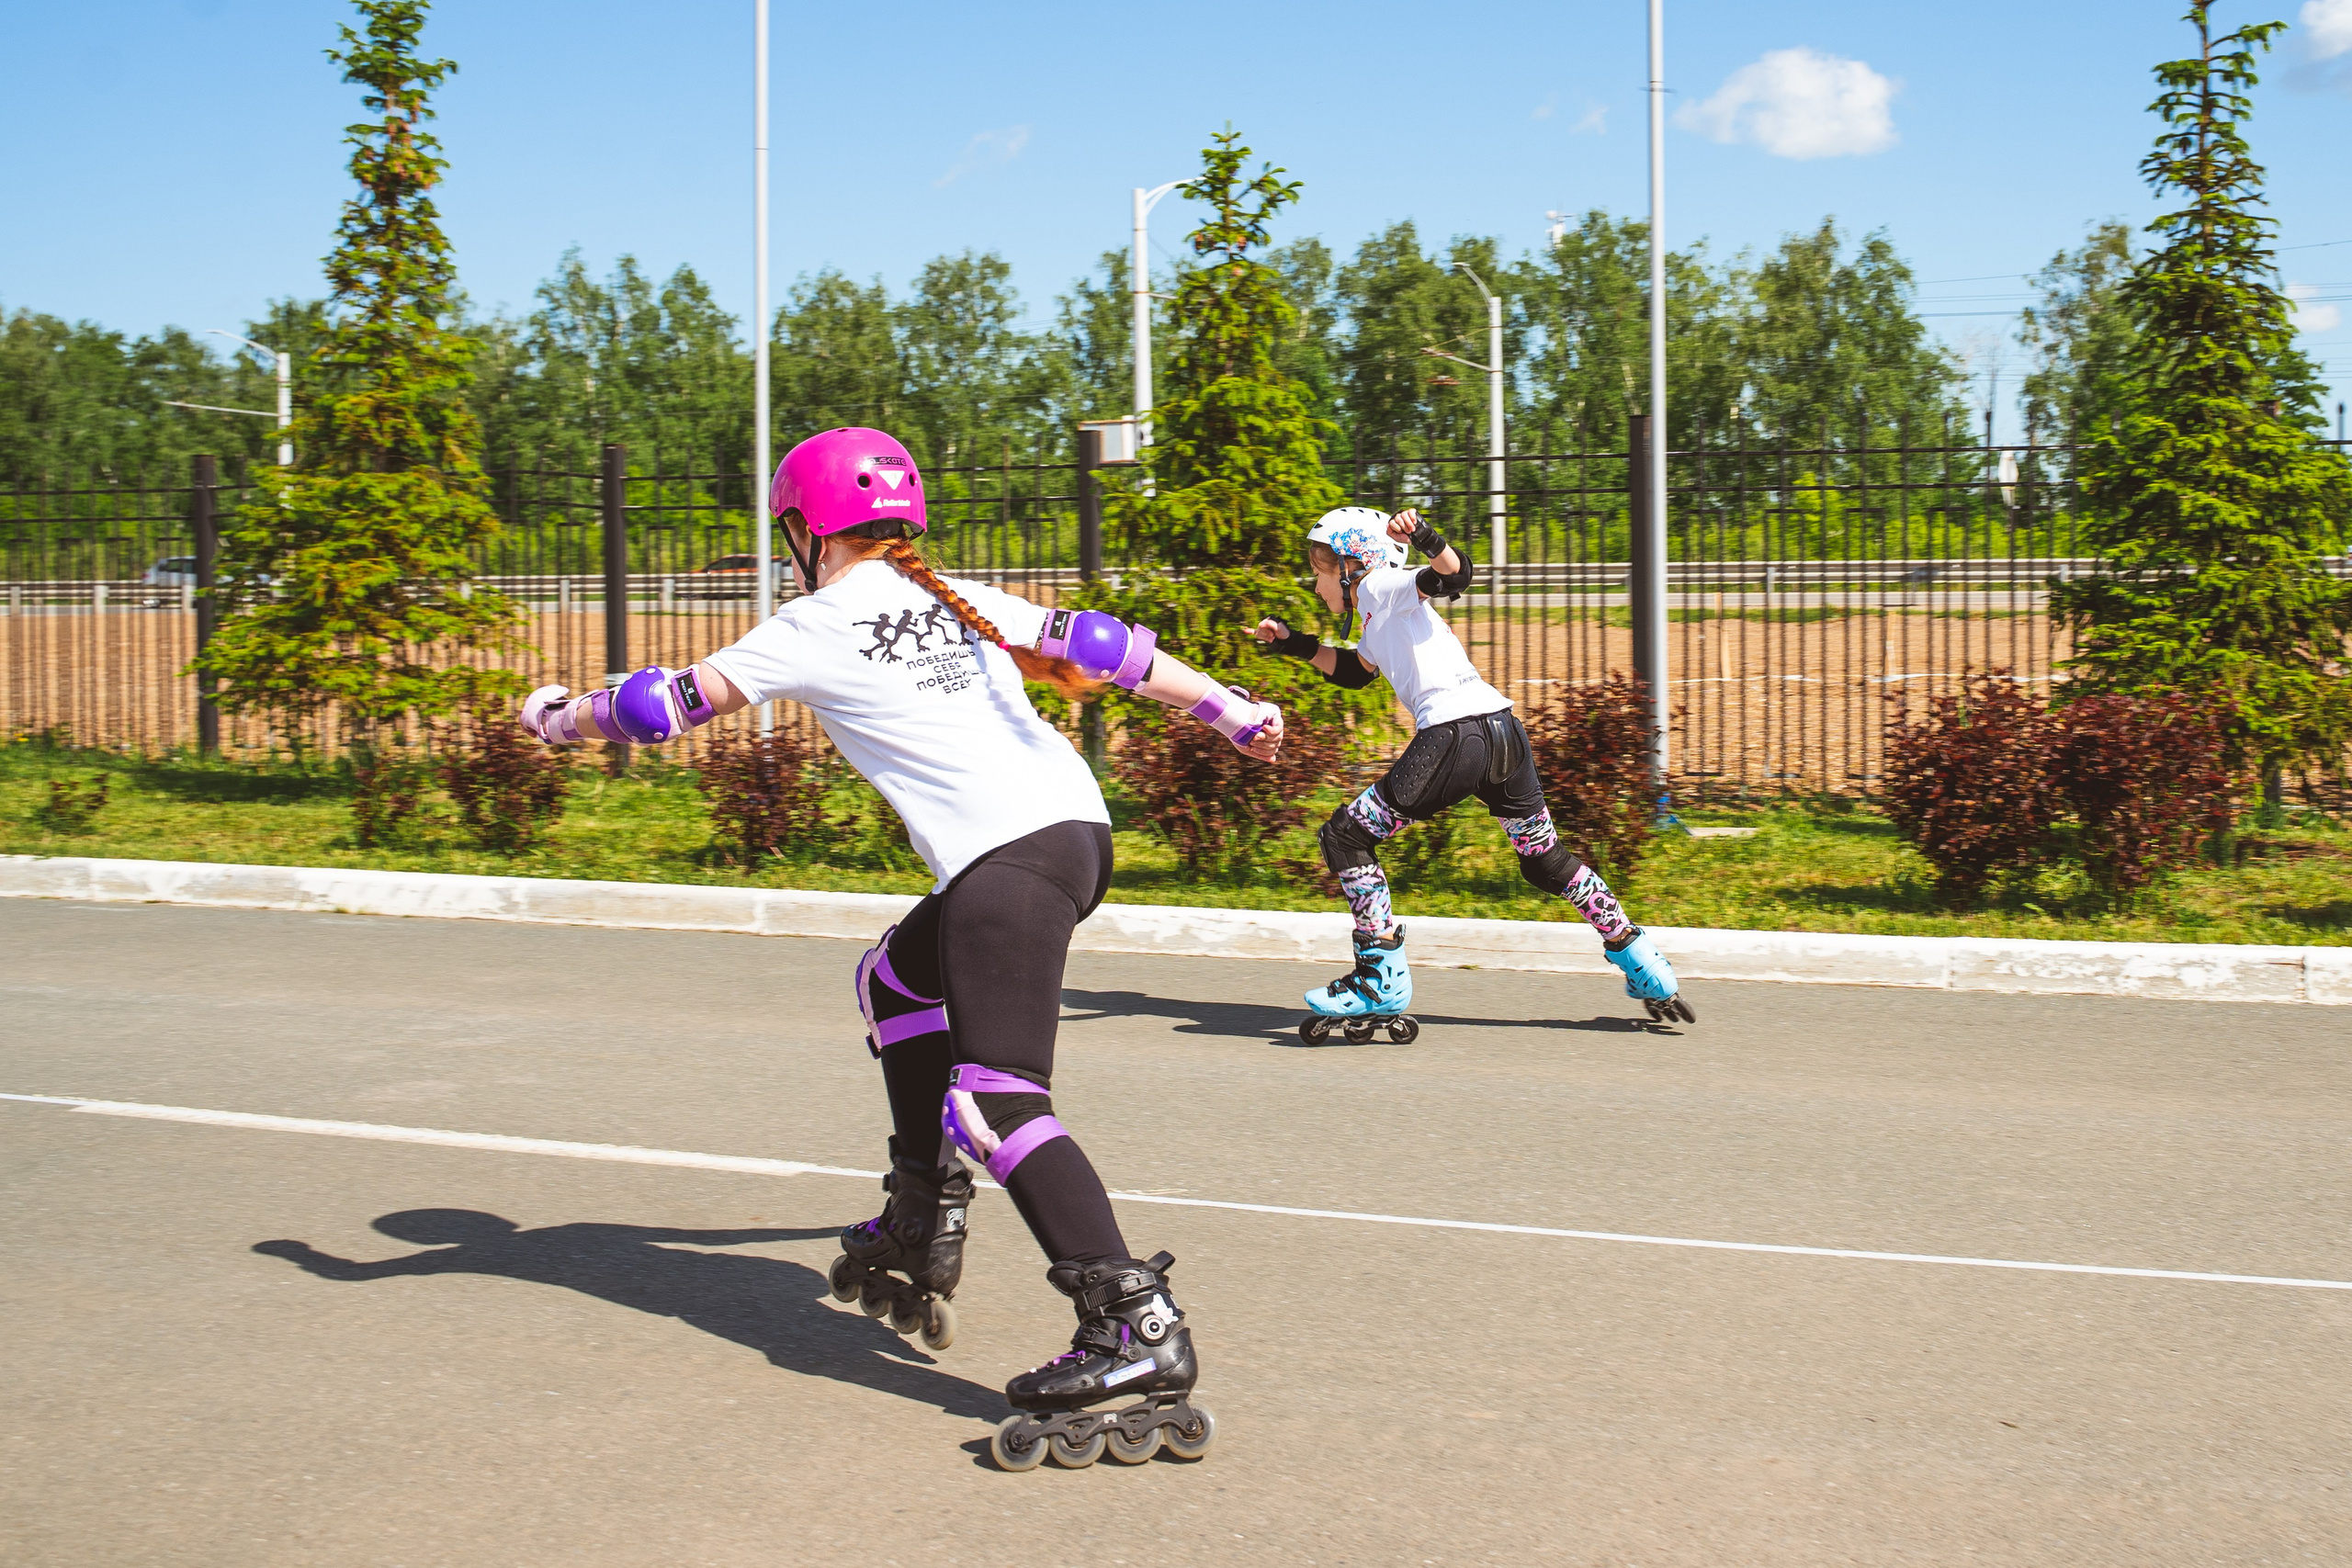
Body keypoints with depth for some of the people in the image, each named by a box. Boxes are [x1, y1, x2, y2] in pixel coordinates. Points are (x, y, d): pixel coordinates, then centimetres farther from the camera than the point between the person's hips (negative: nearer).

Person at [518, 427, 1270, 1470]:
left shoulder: (817, 628, 3)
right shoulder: (960, 599, 20)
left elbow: (668, 705, 9)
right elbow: (1096, 648, 15)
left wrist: (558, 716, 27)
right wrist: (1232, 710, 19)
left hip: (1008, 855, -9)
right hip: (1076, 828, 9)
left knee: (997, 1101, -14)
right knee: (896, 982, 27)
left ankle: (1137, 1326, -24)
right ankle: (922, 1231, 29)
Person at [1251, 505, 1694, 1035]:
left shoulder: (1379, 586, 5)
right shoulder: (1380, 619, 29)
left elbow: (1454, 574, -12)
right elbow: (1354, 671, 47)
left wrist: (1426, 539, -31)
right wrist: (1297, 645, 41)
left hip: (1455, 735, -10)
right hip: (1505, 730, 10)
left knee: (1345, 836, -2)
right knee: (1545, 857, 23)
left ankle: (1381, 980, -4)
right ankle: (1642, 966, 25)